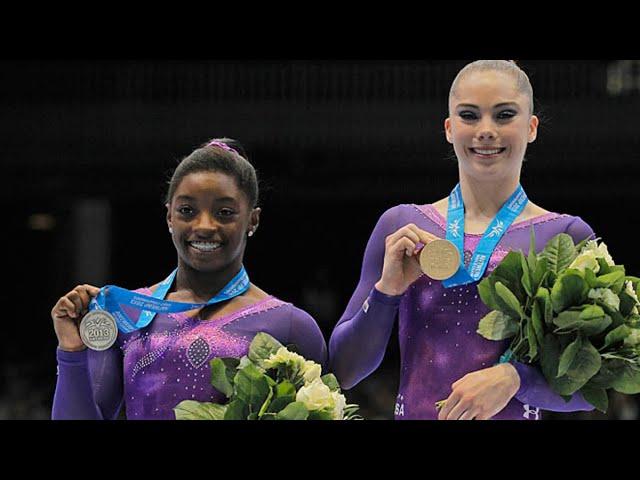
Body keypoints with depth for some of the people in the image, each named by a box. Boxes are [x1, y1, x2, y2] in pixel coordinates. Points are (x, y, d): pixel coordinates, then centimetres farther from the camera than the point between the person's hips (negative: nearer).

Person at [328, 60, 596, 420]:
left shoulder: (566, 237, -2)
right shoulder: (400, 226, 3)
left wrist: (513, 377, -21)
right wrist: (386, 291, -11)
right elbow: (343, 372, 4)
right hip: (413, 415, 3)